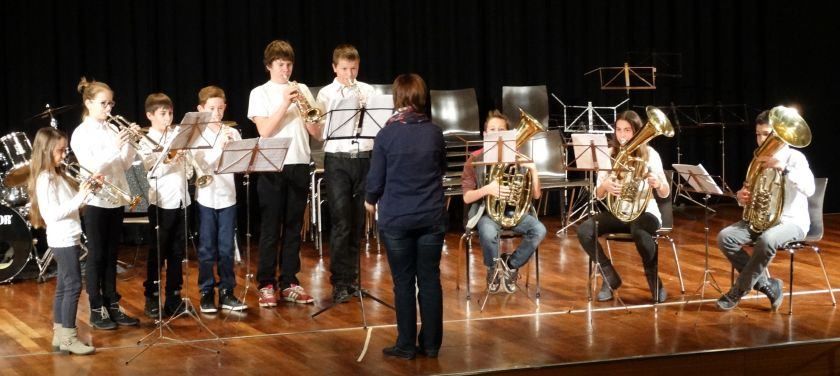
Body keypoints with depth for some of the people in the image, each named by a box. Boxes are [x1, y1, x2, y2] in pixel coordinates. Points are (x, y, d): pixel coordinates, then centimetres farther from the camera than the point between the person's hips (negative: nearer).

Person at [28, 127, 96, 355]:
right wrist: (79, 199, -25)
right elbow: (52, 214, -23)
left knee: (64, 287, 12)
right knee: (73, 286, -8)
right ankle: (68, 338, -4)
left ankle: (60, 336, 17)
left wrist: (84, 190, 1)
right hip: (62, 240, -10)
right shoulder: (44, 179, -16)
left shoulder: (58, 176, 13)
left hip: (68, 239, 10)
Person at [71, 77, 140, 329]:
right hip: (95, 201, -6)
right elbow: (91, 167, -18)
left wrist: (131, 143, -8)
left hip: (116, 199, 6)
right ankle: (96, 310, 7)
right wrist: (114, 147, -28)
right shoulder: (81, 133, -8)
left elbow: (124, 165, 7)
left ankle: (113, 306, 17)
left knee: (111, 255, 11)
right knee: (96, 256, 1)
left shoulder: (113, 129, 8)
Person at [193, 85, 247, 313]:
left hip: (228, 197, 3)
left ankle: (227, 293, 12)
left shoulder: (232, 133, 5)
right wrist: (219, 145, -22)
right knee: (207, 249, 3)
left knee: (227, 248, 6)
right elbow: (202, 164, -13)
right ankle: (206, 294, 10)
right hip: (206, 198, -2)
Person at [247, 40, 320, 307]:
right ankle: (266, 285, 5)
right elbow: (264, 131, -10)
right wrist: (285, 105, -16)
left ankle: (289, 283, 13)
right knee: (270, 228, 0)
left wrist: (303, 104, -9)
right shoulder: (260, 93, 2)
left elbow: (316, 131, 5)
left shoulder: (302, 90, 10)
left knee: (294, 227, 7)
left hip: (299, 165, 3)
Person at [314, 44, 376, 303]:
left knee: (358, 223, 7)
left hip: (364, 158, 3)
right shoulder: (326, 94, 3)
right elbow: (321, 131, -5)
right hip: (338, 160, -3)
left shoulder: (367, 91, 10)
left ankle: (351, 276, 17)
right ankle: (339, 282, -4)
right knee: (341, 222, -8)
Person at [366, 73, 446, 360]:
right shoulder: (434, 132, -2)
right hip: (431, 217, 2)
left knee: (404, 282, 5)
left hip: (396, 218, -2)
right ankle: (431, 343, 14)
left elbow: (376, 179, -3)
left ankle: (406, 345, 9)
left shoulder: (386, 135, -10)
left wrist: (370, 200, 17)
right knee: (430, 279, 9)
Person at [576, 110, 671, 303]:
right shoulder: (609, 154, 3)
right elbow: (598, 195, 0)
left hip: (644, 212, -3)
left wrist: (658, 184, -30)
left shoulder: (650, 154, -4)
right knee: (584, 230, -24)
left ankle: (654, 279, -15)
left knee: (640, 233, -40)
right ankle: (610, 276, -6)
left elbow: (665, 194, -6)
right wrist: (605, 186, -24)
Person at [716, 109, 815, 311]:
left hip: (791, 221, -7)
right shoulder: (759, 159, 10)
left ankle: (739, 290, -19)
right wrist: (742, 197, -8)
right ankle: (767, 285, -9)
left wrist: (784, 168, -40)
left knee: (766, 240, -39)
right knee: (725, 237, -18)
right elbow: (751, 192, 17)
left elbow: (809, 189, -27)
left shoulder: (795, 157, -10)